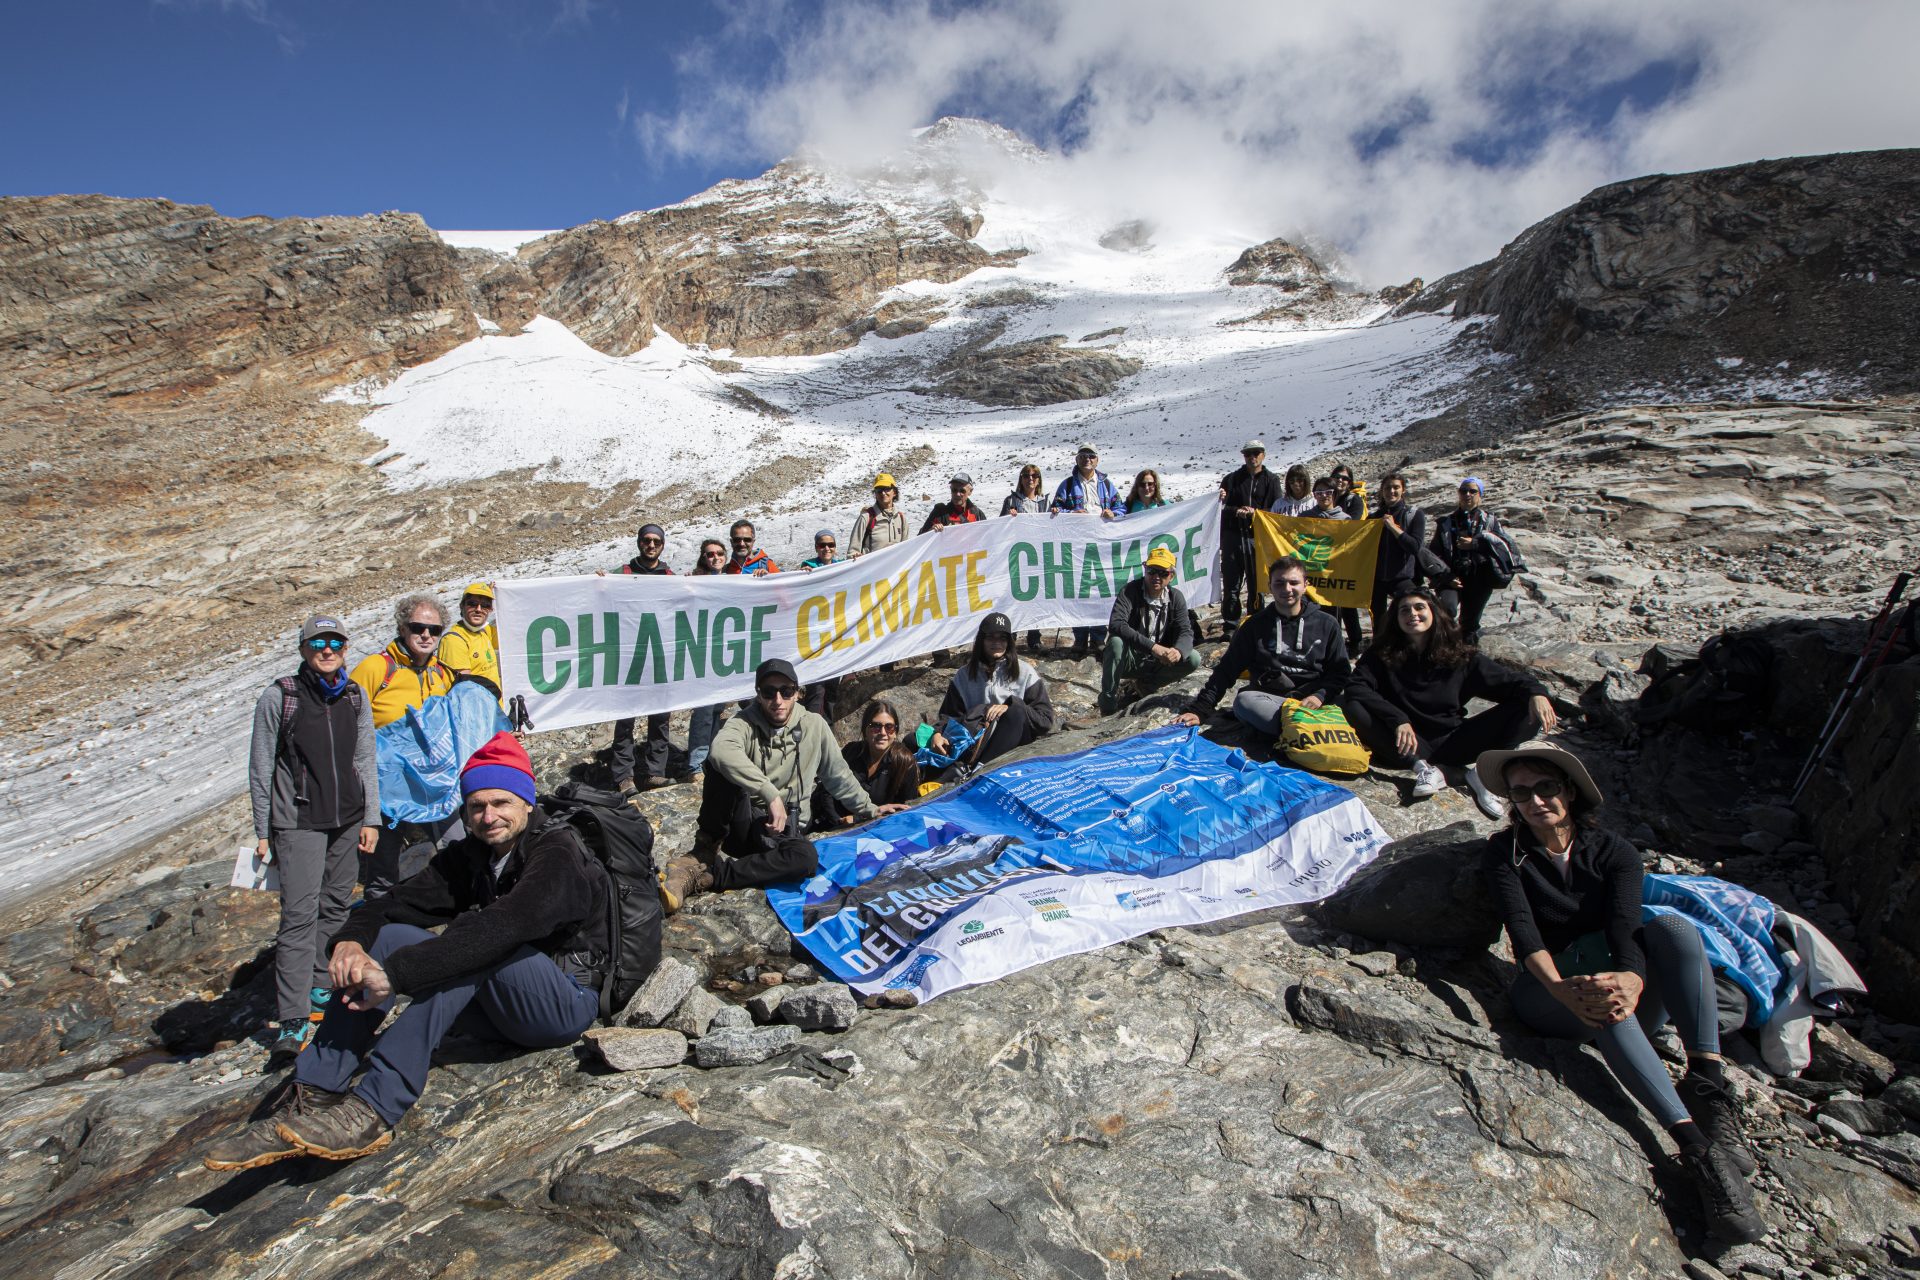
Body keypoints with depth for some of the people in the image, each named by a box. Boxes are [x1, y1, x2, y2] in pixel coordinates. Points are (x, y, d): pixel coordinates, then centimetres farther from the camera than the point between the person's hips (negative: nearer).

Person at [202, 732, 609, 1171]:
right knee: (383, 937, -9)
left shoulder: (557, 855, -18)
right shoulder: (468, 856, 5)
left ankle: (373, 1110, -34)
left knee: (475, 946, -33)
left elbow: (500, 927, -34)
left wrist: (395, 974, -37)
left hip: (567, 1002, -7)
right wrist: (351, 940, -25)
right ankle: (310, 1100, -19)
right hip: (497, 1008, 7)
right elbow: (392, 903, -3)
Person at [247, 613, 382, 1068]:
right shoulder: (279, 697, -6)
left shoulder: (355, 696, 6)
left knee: (335, 907, 10)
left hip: (347, 820, 4)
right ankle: (293, 1022, -10)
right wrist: (263, 831, -1)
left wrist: (370, 818, 6)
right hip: (298, 822, -4)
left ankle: (320, 990, 27)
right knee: (300, 915, -11)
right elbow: (260, 769, -1)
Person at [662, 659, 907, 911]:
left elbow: (839, 775, 17)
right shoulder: (745, 723, -8)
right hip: (741, 822, -2)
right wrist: (771, 794, -40)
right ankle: (705, 851, -21)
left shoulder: (814, 726, 4)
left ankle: (706, 875, -30)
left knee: (805, 858, -36)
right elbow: (722, 751, -33)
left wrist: (869, 809, 22)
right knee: (722, 765, -29)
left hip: (783, 827, 2)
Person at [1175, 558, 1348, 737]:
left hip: (1315, 700, -1)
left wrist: (1321, 695, -13)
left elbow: (1339, 672, 10)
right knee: (1244, 700, -35)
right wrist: (1198, 709, -2)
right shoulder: (1256, 625, 9)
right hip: (1269, 699, 1)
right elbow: (1227, 669, 8)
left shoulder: (1326, 624, 10)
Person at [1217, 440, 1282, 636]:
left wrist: (1256, 513, -14)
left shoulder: (1271, 481, 8)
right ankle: (1230, 626, 9)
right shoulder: (1232, 479, 11)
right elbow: (1222, 507, 3)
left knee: (1256, 584, 3)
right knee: (1231, 584, 2)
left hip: (1258, 538, -1)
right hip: (1233, 537, 1)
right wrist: (1235, 511, -16)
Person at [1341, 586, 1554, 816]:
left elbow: (1505, 679, 0)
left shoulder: (1459, 656, 3)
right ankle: (1423, 767, -28)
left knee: (1529, 709, -12)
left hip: (1451, 742, 2)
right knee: (1353, 707, -28)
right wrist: (1398, 719, -31)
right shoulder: (1382, 654, -2)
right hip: (1408, 745, -1)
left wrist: (1535, 692, -23)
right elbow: (1356, 688, -17)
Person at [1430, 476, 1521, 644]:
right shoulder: (1446, 522, 11)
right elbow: (1435, 554, 8)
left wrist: (1475, 543, -14)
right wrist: (1446, 576, -7)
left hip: (1480, 580, 1)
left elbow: (1508, 546, -5)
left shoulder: (1489, 520, 11)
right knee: (1447, 608, -29)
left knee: (1470, 623, 2)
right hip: (1453, 578, -1)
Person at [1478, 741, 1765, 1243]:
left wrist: (1633, 981, -39)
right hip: (1547, 996, -2)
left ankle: (1707, 1083, -38)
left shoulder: (1614, 853, 3)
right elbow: (1522, 929, -16)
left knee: (1671, 927, -25)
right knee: (1597, 949, -35)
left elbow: (1627, 925, -16)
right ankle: (1695, 1144, -45)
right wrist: (1563, 989, -36)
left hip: (1630, 1010, 2)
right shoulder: (1506, 852, 0)